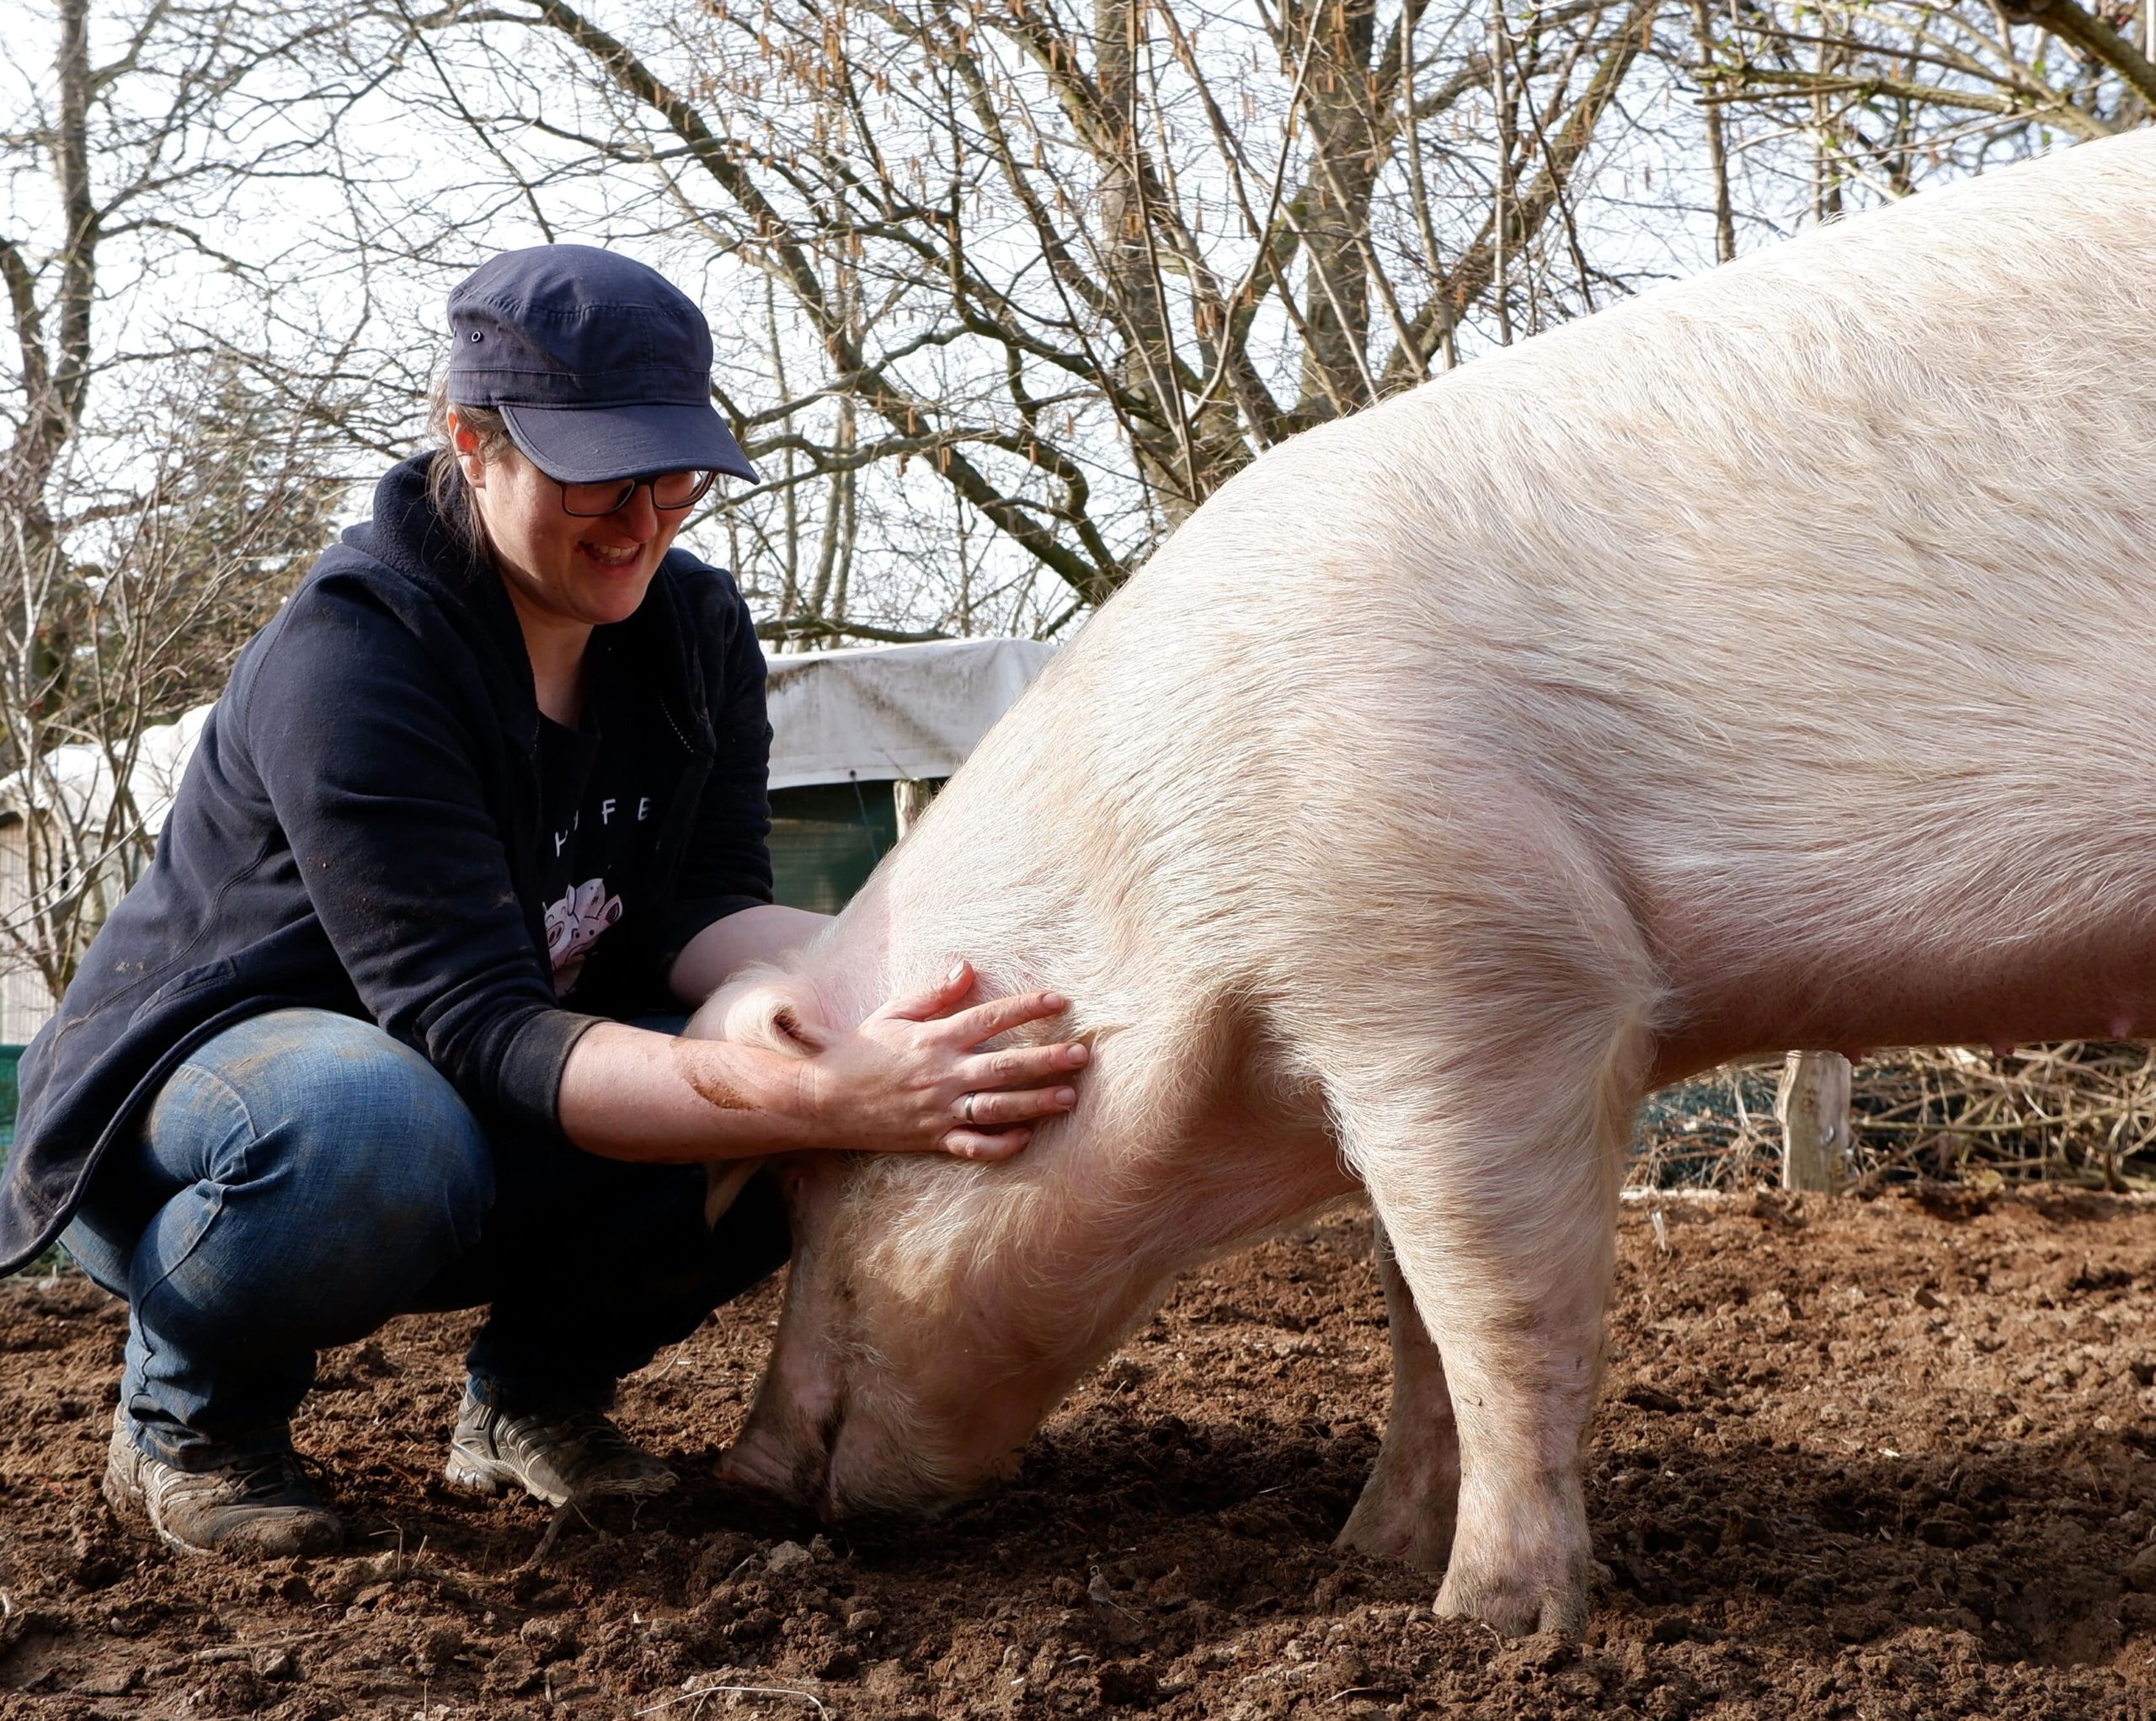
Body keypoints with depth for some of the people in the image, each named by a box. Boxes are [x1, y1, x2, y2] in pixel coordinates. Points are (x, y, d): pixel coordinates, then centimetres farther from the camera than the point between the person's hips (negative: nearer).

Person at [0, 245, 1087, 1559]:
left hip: (506, 1153, 6)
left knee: (792, 1082, -22)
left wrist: (905, 983, -36)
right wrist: (815, 1099, -49)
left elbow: (699, 917, -13)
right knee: (375, 1127, -41)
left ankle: (537, 1387, 4)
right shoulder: (347, 659, -26)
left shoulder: (696, 631, -3)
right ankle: (191, 1412, -8)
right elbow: (477, 1029, -35)